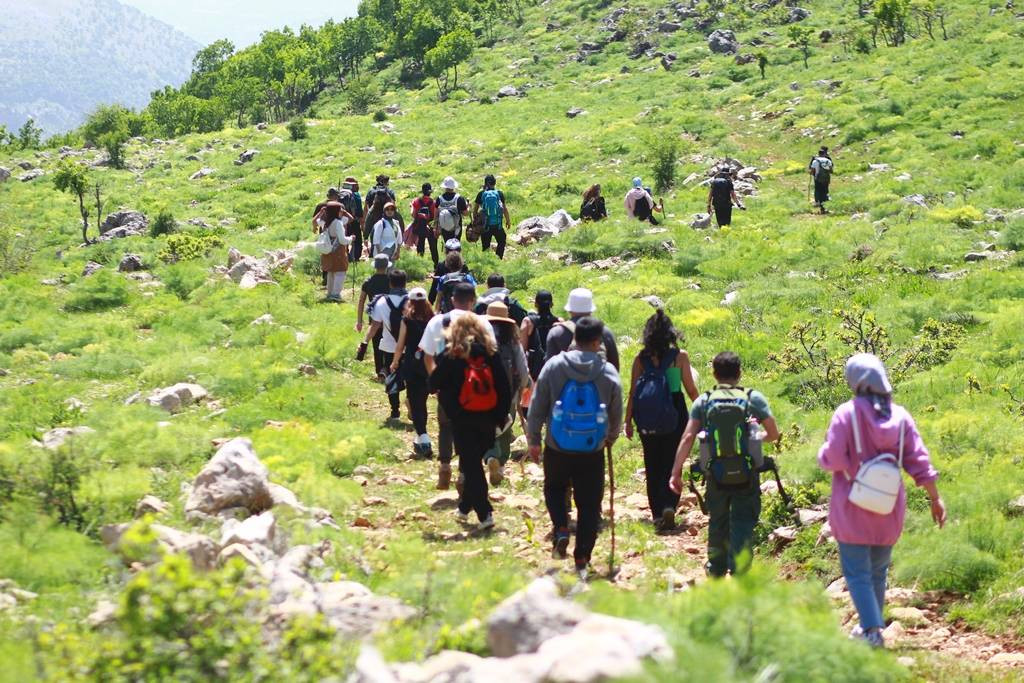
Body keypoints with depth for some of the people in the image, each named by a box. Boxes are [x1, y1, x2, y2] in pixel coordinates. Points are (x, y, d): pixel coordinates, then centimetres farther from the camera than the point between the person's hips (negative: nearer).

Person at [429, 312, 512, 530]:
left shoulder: (450, 357, -8)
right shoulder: (491, 354, 1)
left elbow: (434, 384, -3)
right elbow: (504, 388, 1)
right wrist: (500, 417, 7)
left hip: (463, 422, -3)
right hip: (487, 420, 3)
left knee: (471, 466, 1)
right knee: (474, 463, 19)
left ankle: (485, 514, -6)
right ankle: (465, 507, 26)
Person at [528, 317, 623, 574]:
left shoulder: (554, 366, -6)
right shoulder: (608, 372, -4)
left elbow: (536, 407, -3)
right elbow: (617, 414, 7)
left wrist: (534, 440, 9)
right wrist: (611, 437, 27)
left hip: (557, 449, 0)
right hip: (592, 453, 0)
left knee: (554, 489, 24)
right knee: (589, 505, 9)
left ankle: (561, 529, 1)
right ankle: (582, 559, 8)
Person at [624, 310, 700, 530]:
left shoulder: (641, 359, -1)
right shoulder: (680, 356, -5)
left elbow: (632, 392, -1)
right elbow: (691, 389, -1)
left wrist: (628, 421, 7)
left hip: (647, 419, 1)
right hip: (674, 414, -1)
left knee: (653, 465, 12)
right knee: (672, 462, 5)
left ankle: (657, 512, 15)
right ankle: (669, 506, -16)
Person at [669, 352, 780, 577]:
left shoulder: (703, 401, 0)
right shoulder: (753, 399, -1)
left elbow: (687, 438, -6)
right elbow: (774, 434, 2)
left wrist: (676, 472, -4)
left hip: (716, 476, 2)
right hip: (746, 475, -2)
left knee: (717, 525, 18)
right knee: (742, 525, 2)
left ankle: (715, 573, 29)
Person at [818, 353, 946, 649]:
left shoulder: (847, 413, -13)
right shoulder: (900, 416, 1)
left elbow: (832, 460, -17)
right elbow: (919, 461, 0)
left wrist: (822, 454, 6)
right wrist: (935, 498, 6)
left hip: (853, 507, -5)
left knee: (857, 573, -2)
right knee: (878, 571, 18)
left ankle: (872, 631, -13)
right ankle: (871, 626, 26)